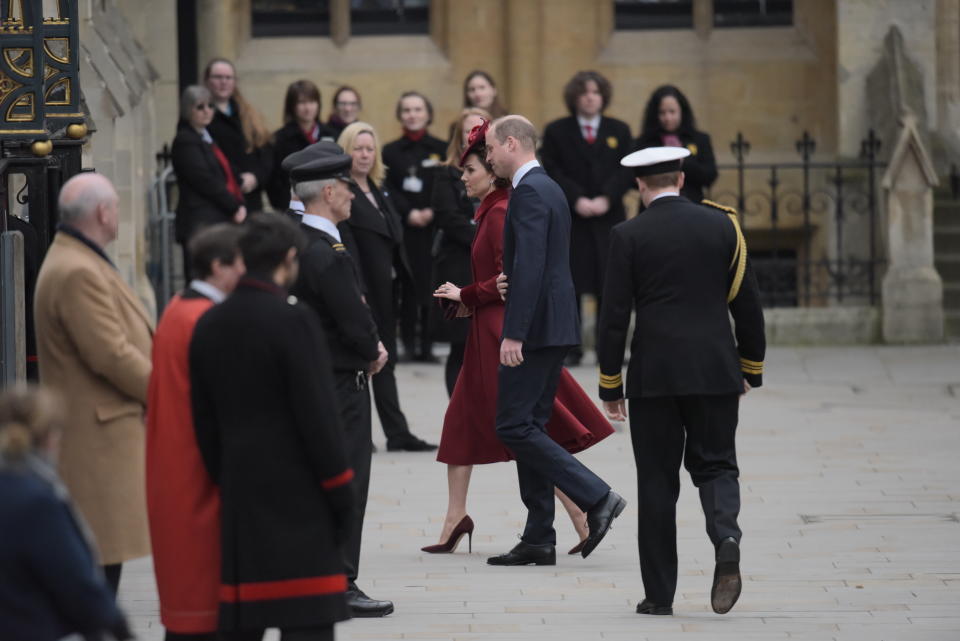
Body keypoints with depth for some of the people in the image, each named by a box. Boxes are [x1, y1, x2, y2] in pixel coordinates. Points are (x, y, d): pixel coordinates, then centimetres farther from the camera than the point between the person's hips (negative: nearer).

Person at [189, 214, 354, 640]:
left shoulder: (209, 325, 9)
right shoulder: (293, 321, -12)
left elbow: (204, 422, 12)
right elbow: (318, 416, -12)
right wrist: (341, 491, -5)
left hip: (240, 493, 7)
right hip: (298, 495, -7)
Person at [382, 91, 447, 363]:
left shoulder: (441, 150, 8)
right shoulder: (391, 152, 8)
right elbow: (388, 190, 2)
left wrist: (432, 212, -11)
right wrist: (409, 213, -12)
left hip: (434, 229, 0)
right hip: (403, 229, 0)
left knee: (431, 286, -4)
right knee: (408, 285, -6)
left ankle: (427, 344, 2)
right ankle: (409, 342, 2)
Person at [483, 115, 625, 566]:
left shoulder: (529, 192, -14)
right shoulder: (548, 188, 18)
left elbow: (530, 267, -23)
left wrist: (513, 334, -25)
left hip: (535, 327, -10)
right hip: (554, 326, 10)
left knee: (514, 426, -8)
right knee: (529, 427, 10)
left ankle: (596, 498, -10)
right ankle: (539, 541, 10)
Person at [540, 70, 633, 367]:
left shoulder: (619, 131, 10)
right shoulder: (556, 131, 5)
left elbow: (626, 172, 3)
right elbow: (551, 173, -2)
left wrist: (606, 199, -13)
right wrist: (577, 200, -15)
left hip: (609, 218, 1)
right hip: (569, 219, -1)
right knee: (569, 285, -2)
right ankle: (570, 348, 4)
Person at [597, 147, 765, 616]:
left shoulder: (629, 236, -3)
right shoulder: (721, 225, 4)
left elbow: (614, 316, -4)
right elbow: (747, 303, 6)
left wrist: (610, 385, 2)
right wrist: (750, 368, 17)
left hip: (653, 374, -2)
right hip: (715, 371, 2)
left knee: (657, 480, 5)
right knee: (714, 463, 10)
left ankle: (659, 593, 7)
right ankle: (726, 537, -21)